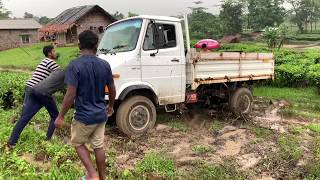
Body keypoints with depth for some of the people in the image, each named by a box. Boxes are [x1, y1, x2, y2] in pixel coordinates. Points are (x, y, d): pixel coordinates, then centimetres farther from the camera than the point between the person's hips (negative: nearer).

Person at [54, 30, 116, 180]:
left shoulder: (74, 66, -17)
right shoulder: (105, 65, -3)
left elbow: (71, 95, -20)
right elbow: (112, 90, 5)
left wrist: (61, 117, -9)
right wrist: (111, 106, 22)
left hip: (84, 116, -4)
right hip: (101, 114, 5)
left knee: (78, 143, 19)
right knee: (98, 146, 18)